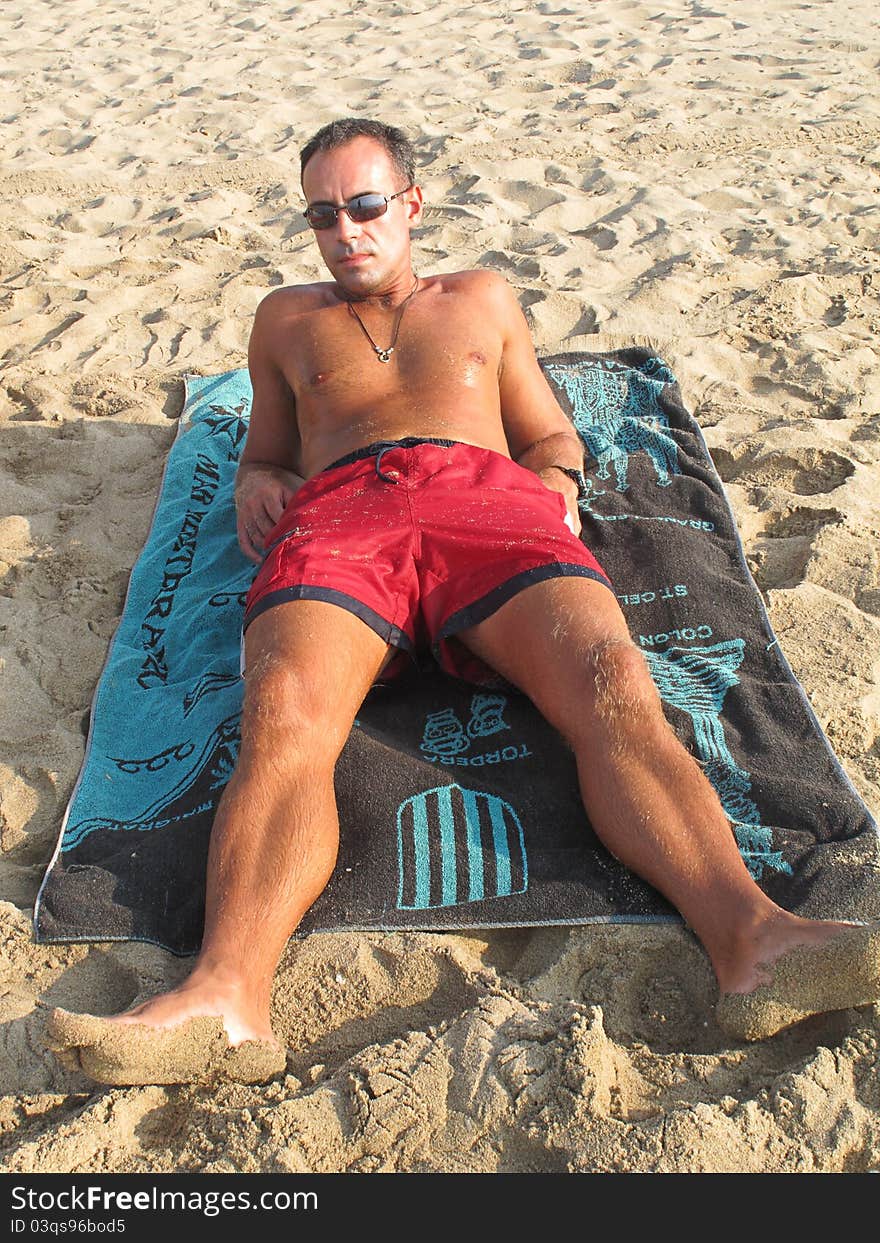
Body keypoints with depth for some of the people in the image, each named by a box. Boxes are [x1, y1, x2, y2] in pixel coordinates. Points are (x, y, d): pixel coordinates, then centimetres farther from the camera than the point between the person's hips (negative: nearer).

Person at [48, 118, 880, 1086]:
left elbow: (553, 437, 32)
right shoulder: (286, 317, 37)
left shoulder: (481, 298, 36)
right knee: (282, 712, -34)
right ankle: (227, 997, -50)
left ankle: (750, 941, -46)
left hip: (487, 493, 0)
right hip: (338, 509, 1)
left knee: (612, 680, -32)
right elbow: (263, 454, 36)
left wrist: (556, 488, 6)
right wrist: (256, 485, 10)